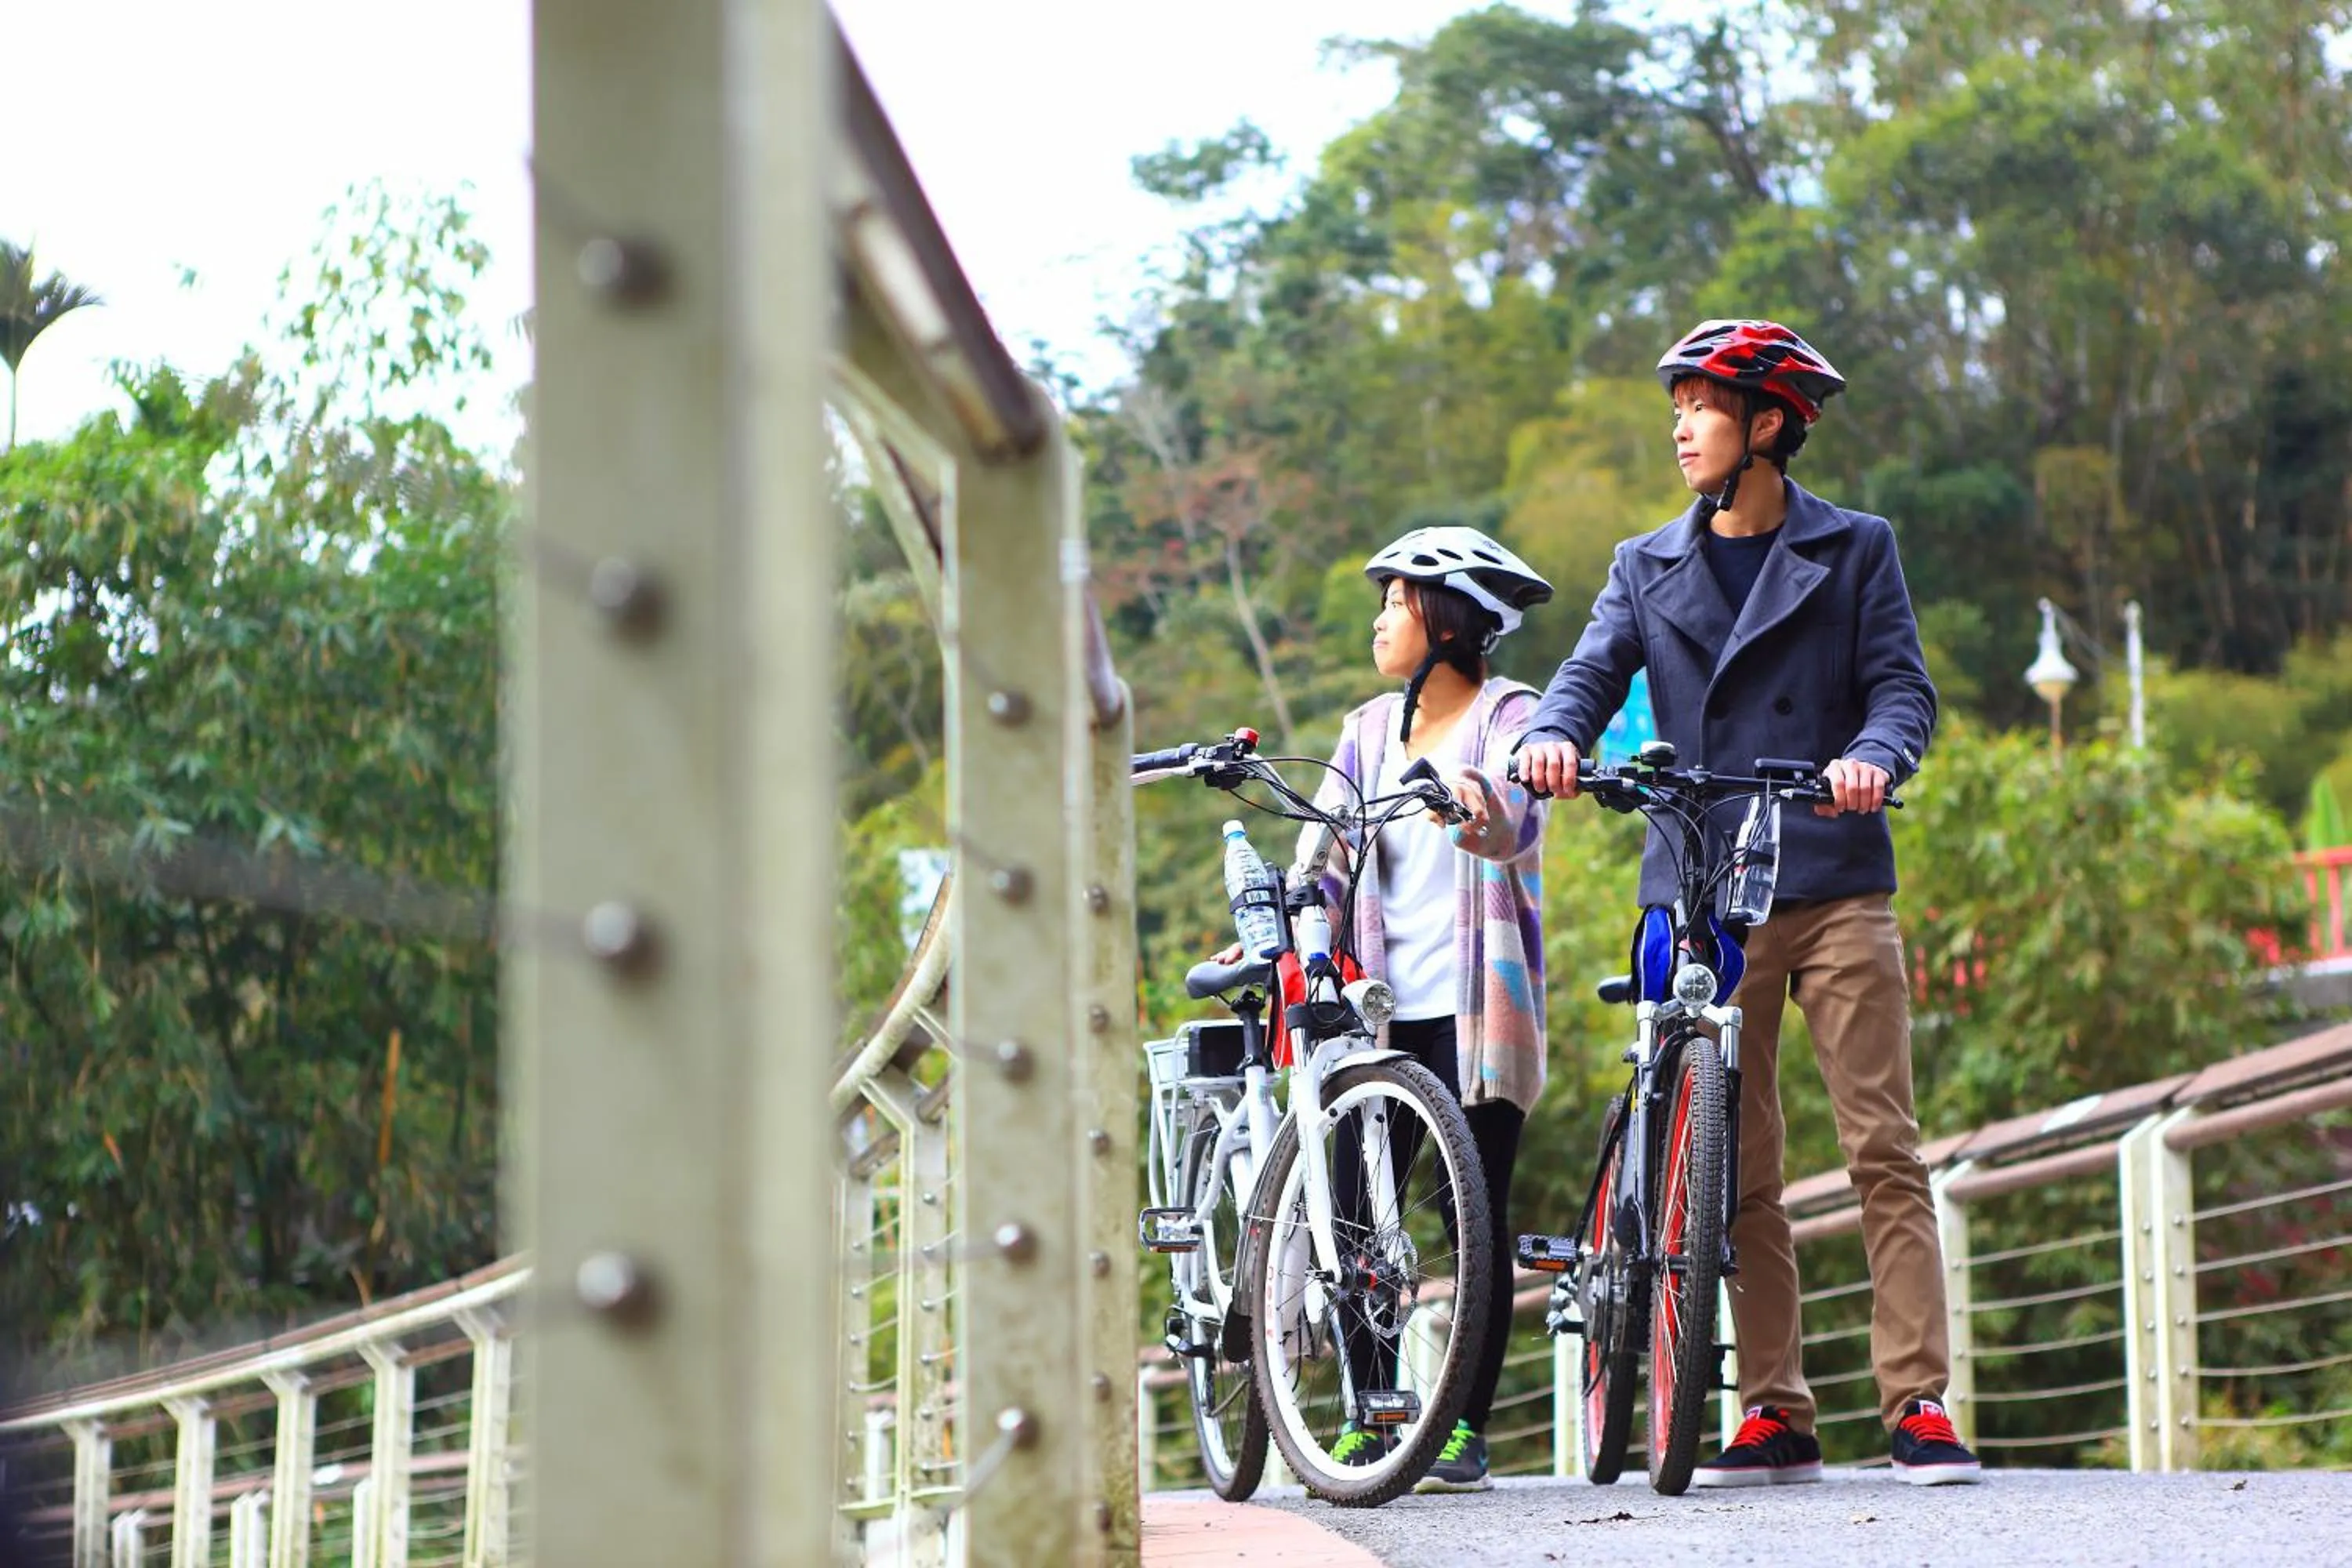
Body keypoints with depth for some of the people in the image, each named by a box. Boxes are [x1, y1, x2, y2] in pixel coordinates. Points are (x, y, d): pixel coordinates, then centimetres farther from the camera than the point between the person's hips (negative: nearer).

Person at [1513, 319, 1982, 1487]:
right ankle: (1776, 1418, 8)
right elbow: (1594, 670, 4)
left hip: (1835, 885, -3)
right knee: (1738, 1169, 3)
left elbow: (1901, 684, 0)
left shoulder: (1854, 550, 8)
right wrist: (1555, 734, -20)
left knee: (1883, 1149, -9)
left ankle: (1919, 1404, -11)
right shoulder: (1648, 569, 16)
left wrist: (1873, 756, -23)